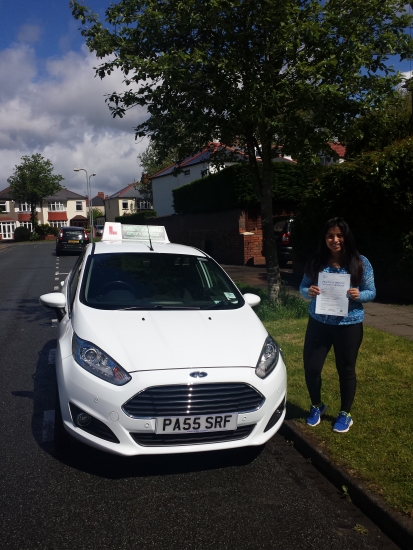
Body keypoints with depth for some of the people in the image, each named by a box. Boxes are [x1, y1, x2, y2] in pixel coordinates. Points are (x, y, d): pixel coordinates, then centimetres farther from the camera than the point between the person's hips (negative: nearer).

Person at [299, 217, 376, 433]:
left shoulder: (361, 263, -5)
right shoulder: (316, 262, -3)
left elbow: (371, 292, 0)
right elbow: (302, 287, 5)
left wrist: (359, 295, -22)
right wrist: (309, 292, -18)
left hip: (348, 325, -1)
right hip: (319, 323, 1)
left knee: (346, 369, 11)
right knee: (311, 367, 4)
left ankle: (345, 414, 32)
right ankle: (316, 406, 32)